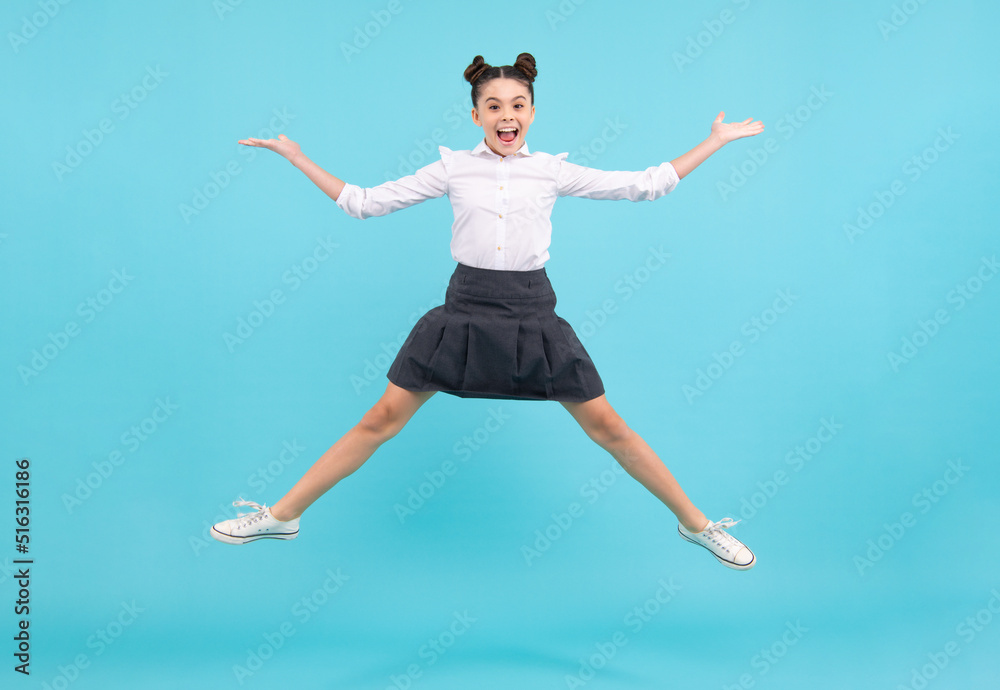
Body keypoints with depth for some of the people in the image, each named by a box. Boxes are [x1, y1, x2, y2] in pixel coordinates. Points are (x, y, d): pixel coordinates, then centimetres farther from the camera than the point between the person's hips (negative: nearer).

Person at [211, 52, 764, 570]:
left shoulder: (553, 171, 3)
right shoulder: (453, 168, 3)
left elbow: (645, 185, 8)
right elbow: (365, 202, 7)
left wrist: (716, 141, 10)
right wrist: (295, 157, 6)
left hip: (532, 315, 0)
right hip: (465, 310, 0)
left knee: (607, 427, 5)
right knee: (380, 421, 2)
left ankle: (696, 524, 22)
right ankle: (282, 516, 16)